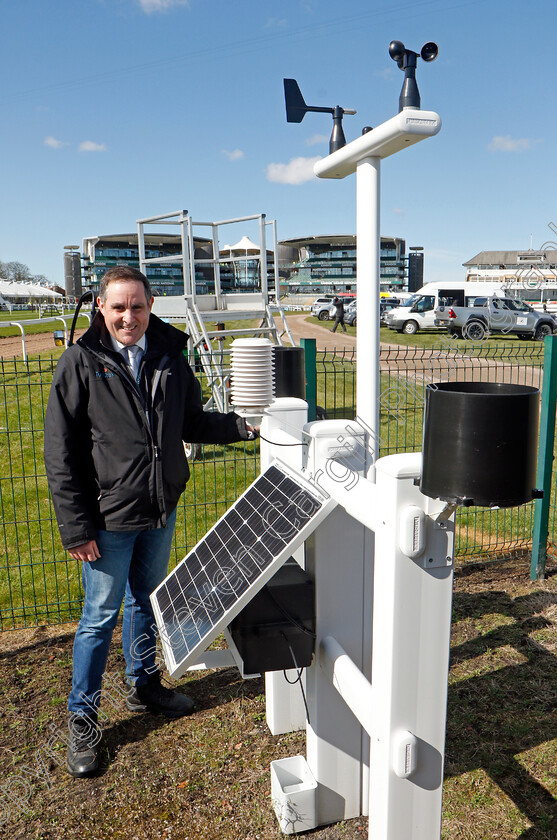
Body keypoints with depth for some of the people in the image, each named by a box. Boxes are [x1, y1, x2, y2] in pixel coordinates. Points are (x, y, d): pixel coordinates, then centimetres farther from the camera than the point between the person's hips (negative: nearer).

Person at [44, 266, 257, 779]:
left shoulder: (169, 356, 1)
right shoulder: (81, 363, -12)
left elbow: (191, 423, 12)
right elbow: (61, 454, -11)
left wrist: (244, 427, -2)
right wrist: (76, 527, -14)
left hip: (162, 510, 5)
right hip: (108, 519, -4)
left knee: (147, 602, 21)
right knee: (101, 616, 8)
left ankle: (144, 686, 43)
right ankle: (82, 720, 29)